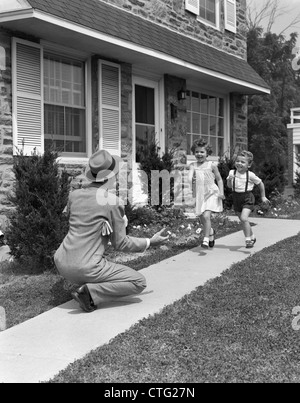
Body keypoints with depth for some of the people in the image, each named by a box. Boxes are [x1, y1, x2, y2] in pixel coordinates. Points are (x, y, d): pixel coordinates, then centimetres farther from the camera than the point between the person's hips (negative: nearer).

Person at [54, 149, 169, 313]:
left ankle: (86, 286, 18)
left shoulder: (74, 195, 3)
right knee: (139, 282, 4)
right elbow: (120, 244, -6)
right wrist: (150, 242, 7)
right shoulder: (113, 202, -12)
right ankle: (90, 293, -10)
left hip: (61, 263, 7)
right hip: (85, 268, -7)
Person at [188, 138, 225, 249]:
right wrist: (191, 180, -36)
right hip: (199, 195, 4)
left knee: (206, 216, -19)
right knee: (202, 219, 12)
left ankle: (206, 240, -12)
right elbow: (190, 176, -13)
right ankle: (211, 232, 42)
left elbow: (219, 179, 5)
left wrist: (221, 193, -4)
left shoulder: (211, 165, -2)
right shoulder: (193, 165, 3)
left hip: (211, 194, -4)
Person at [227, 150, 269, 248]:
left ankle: (248, 240, -10)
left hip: (247, 198, -4)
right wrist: (229, 179, -23)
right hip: (236, 198, 5)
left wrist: (263, 197, 10)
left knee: (244, 218, -22)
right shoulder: (232, 172, -1)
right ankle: (252, 237, 36)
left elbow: (260, 183, 5)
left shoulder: (250, 175, -9)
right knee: (243, 220, 14)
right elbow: (229, 186, -2)